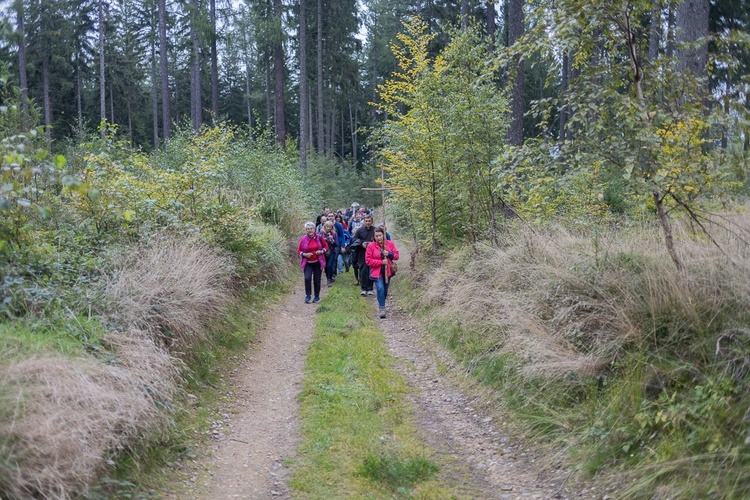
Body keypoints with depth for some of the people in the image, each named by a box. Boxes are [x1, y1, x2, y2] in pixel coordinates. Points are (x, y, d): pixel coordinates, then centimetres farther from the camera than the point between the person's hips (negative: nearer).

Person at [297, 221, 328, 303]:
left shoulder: (319, 237, -4)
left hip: (317, 263, 1)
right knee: (307, 278, -19)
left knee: (317, 280, 6)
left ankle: (317, 297, 23)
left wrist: (322, 251, -12)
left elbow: (326, 246, 8)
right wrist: (304, 254, -16)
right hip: (307, 263, -1)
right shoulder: (303, 239, -6)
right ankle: (308, 296, -5)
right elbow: (299, 250, 3)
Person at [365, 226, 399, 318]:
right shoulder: (371, 246, -9)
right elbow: (368, 261, -11)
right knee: (380, 289, -19)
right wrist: (381, 262, -19)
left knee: (385, 290, 13)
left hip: (387, 271, 4)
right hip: (377, 272, -3)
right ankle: (382, 309, -13)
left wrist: (389, 254, -18)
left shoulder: (390, 244, 0)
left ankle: (382, 304, 34)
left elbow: (396, 256, 4)